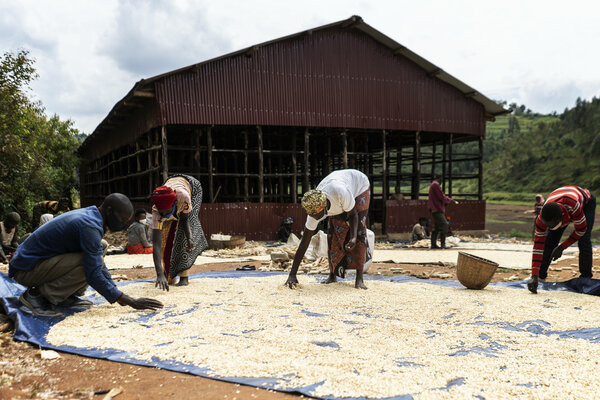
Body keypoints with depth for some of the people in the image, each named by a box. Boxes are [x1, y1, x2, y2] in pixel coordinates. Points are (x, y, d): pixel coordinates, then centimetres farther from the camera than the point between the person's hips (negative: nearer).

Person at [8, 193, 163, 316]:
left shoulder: (89, 216, 5)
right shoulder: (89, 226, -26)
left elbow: (100, 265, 13)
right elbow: (93, 275, -27)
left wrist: (118, 294, 7)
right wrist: (132, 302, -24)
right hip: (25, 270, -10)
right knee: (89, 263, -28)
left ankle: (67, 296, 5)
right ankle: (36, 294, -13)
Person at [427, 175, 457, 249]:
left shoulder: (432, 185, 21)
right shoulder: (436, 185, -11)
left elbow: (441, 196, 25)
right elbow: (442, 197, -15)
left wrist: (452, 201, 22)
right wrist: (451, 200, -1)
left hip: (435, 209, 11)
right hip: (437, 209, -11)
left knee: (436, 227, 11)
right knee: (444, 225, -13)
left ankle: (433, 244, 10)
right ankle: (443, 244, -15)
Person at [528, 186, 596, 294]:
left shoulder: (573, 205, -49)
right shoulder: (542, 217, -38)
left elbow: (581, 229, -31)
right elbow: (538, 245, -38)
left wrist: (561, 247, -27)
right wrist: (534, 277, -41)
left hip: (586, 203, -2)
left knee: (584, 241, -17)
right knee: (549, 241, -9)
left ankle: (586, 278, -8)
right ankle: (541, 276, 1)